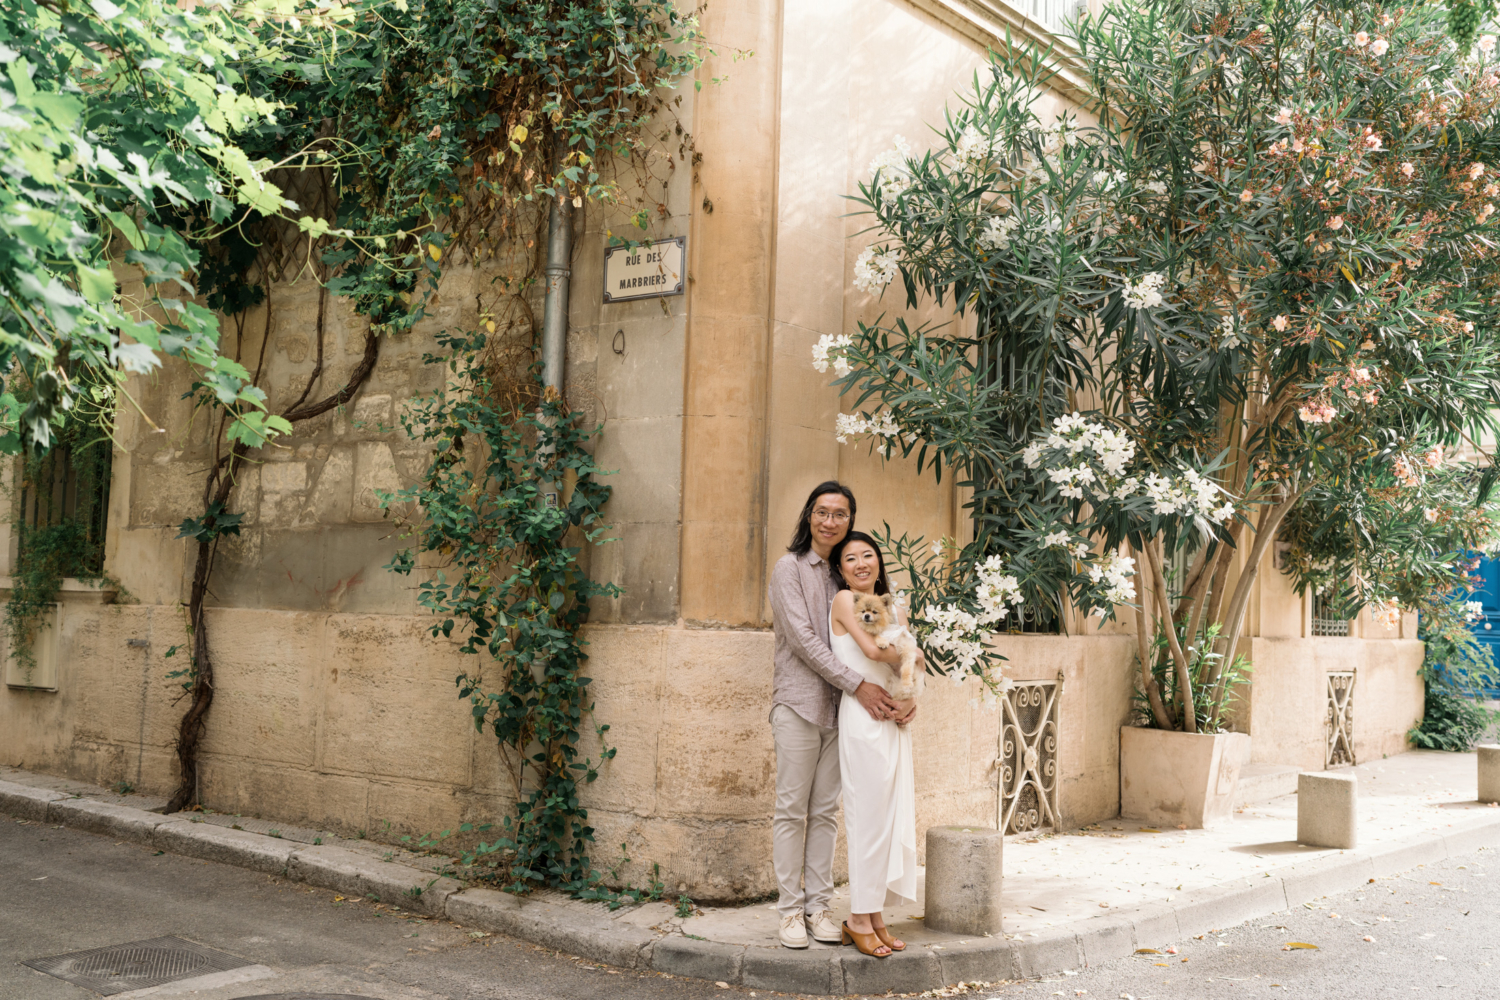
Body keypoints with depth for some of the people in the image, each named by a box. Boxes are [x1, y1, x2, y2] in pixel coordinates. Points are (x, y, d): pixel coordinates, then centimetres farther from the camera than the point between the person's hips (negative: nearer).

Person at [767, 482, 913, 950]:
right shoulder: (790, 568, -3)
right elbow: (804, 639, -12)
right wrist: (858, 685, -17)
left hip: (841, 705, 5)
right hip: (799, 701, -5)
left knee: (826, 810, 8)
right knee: (792, 809, -2)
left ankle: (818, 906, 14)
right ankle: (790, 909, 5)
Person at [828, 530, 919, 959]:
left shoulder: (895, 608, 17)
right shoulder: (844, 600, -3)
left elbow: (914, 666, 14)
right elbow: (872, 648, -17)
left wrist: (912, 698, -5)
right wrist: (909, 654, 1)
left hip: (895, 720, 7)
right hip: (863, 718, -7)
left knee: (894, 815, 8)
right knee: (868, 815, -3)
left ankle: (875, 915, 16)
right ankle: (859, 920, 7)